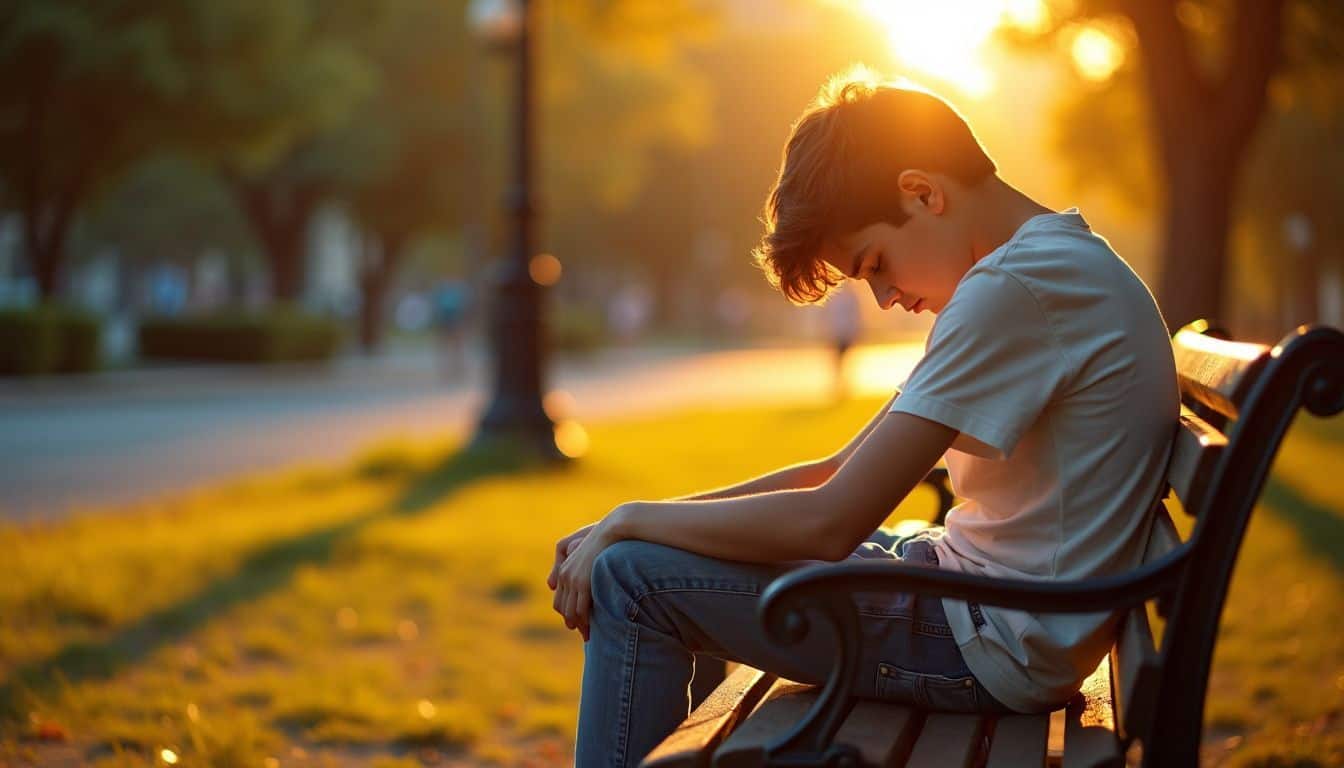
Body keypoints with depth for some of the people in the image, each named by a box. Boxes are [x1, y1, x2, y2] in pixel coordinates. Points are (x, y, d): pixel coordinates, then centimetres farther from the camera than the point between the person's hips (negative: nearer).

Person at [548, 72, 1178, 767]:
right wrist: (640, 522, 3)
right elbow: (841, 472, 11)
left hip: (999, 646, -10)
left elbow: (829, 521, -23)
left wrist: (631, 522, -9)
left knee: (637, 578, -9)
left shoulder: (1014, 286, -21)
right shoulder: (1066, 265, 12)